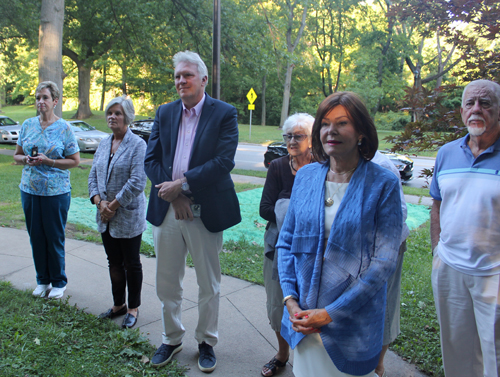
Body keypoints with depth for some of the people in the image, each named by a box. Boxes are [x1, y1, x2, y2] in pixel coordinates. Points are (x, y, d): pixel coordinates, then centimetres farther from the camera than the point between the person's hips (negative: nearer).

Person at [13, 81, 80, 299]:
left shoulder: (64, 128, -5)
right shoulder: (28, 125, 6)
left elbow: (75, 160, -5)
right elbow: (17, 155, 13)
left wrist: (48, 161, -17)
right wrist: (26, 159, -9)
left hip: (56, 191, -4)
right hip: (29, 190, 4)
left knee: (55, 238, 4)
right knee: (36, 237, 10)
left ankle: (59, 282, 21)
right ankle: (43, 280, 28)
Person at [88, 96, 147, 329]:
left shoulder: (137, 145, -12)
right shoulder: (104, 144, 9)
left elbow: (137, 183, -19)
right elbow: (93, 176, 9)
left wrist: (113, 206, -15)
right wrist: (99, 202, -8)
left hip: (129, 216, -6)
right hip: (106, 217, 6)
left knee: (131, 264, 7)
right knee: (114, 263, 16)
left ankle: (133, 309, 23)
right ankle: (118, 305, 32)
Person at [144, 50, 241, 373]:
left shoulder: (225, 113, -5)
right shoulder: (165, 113, 9)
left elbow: (224, 161, -16)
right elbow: (151, 159, 4)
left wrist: (182, 184, -18)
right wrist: (174, 195, -11)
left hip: (205, 213, -4)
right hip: (167, 210, 4)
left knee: (209, 285, 11)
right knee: (167, 283, 15)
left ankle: (207, 342, 32)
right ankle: (172, 339, 37)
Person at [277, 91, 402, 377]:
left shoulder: (383, 184, -10)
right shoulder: (306, 176, 1)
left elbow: (384, 261, -14)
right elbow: (286, 241, 5)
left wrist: (331, 313, -16)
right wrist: (290, 299, -7)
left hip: (352, 325, -3)